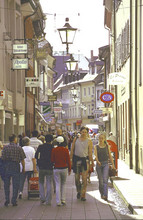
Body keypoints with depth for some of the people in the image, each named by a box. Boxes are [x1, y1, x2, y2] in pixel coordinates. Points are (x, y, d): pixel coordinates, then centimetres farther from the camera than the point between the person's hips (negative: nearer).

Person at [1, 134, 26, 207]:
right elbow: (22, 160, -1)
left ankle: (7, 200, 10)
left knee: (6, 184, 12)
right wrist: (23, 168, 10)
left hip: (6, 167, 1)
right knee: (15, 185, 6)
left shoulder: (5, 148, 0)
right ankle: (14, 201, 5)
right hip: (16, 167, -1)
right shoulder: (19, 148, -3)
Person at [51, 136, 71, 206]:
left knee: (58, 185, 3)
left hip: (56, 169, 0)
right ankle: (63, 200, 13)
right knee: (63, 184, 16)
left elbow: (52, 160, -2)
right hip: (64, 168, 1)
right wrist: (69, 169, 9)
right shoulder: (66, 150, -5)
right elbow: (68, 160, -2)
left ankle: (58, 202, 0)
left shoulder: (54, 150, -6)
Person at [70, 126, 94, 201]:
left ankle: (83, 195, -5)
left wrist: (92, 162, -1)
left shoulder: (89, 141, 2)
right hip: (76, 159, 2)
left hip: (85, 159, -2)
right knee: (77, 178, 9)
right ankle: (79, 191, 31)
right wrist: (71, 160, 3)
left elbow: (90, 153, 2)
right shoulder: (76, 139, 6)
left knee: (84, 179, -8)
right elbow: (72, 150, 9)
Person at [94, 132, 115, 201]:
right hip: (99, 164, 1)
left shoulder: (107, 146, 6)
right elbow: (96, 155, -9)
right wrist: (97, 161, -29)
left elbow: (110, 156, 8)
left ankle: (105, 195, -23)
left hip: (105, 164, -1)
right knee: (100, 180, 6)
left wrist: (113, 164, 4)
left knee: (105, 179, -15)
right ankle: (102, 193, 25)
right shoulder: (96, 147, 3)